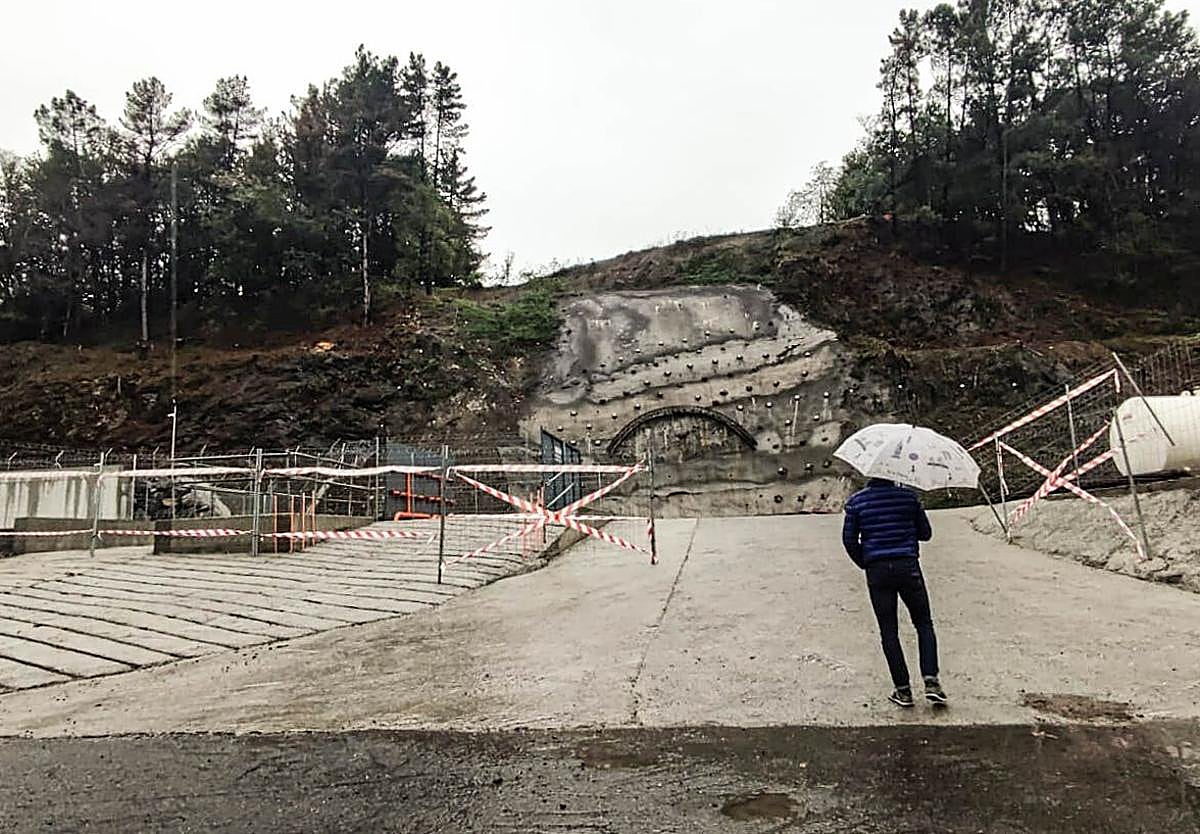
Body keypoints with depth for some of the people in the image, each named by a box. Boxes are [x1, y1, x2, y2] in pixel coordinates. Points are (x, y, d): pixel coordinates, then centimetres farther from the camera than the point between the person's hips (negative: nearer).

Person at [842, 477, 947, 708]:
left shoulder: (856, 501, 1)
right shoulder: (908, 496, 2)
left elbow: (849, 539, 0)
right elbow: (925, 533, 8)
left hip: (877, 570, 0)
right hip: (908, 566, 0)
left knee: (888, 631, 7)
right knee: (924, 624, 13)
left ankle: (903, 689, 8)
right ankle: (931, 680, 2)